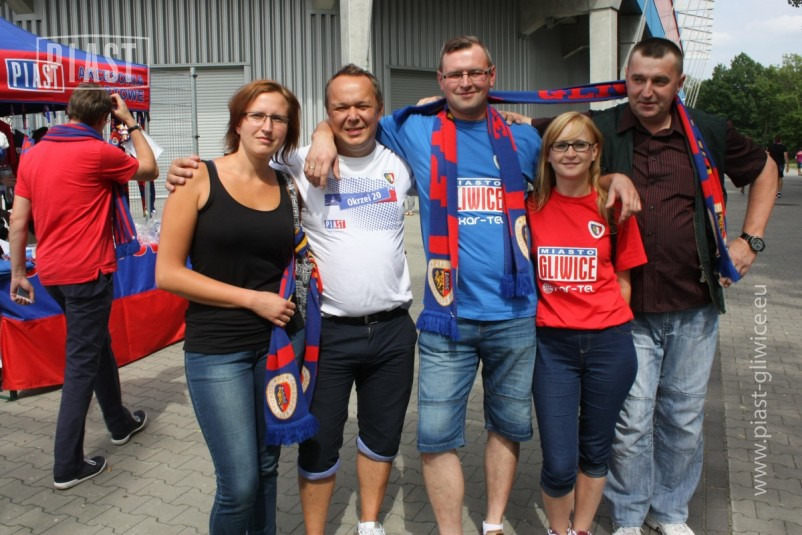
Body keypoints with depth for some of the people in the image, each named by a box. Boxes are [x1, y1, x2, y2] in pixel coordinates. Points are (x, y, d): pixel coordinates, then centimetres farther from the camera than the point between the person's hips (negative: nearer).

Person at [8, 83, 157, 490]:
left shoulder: (33, 155, 6)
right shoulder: (98, 152, -13)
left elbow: (18, 220, 7)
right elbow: (149, 170, 4)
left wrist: (17, 272, 13)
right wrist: (131, 125, 10)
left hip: (51, 272, 7)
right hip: (87, 272, -7)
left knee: (97, 344, 22)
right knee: (81, 363, 0)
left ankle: (120, 423, 38)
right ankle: (68, 465, 6)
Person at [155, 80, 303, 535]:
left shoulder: (288, 187, 5)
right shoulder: (200, 179, -6)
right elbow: (168, 273, -9)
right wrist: (252, 298, -13)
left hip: (282, 341, 4)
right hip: (217, 349, -4)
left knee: (267, 466, 15)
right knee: (239, 484, -3)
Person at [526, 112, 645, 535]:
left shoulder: (614, 207, 1)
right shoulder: (532, 207, 1)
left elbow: (622, 279, 8)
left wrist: (606, 325, 0)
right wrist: (533, 317, -2)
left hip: (608, 343, 1)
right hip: (552, 345, -1)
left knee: (595, 449, 14)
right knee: (559, 463, -2)